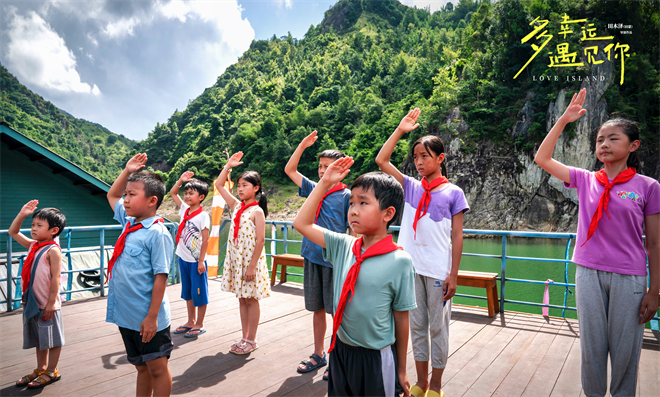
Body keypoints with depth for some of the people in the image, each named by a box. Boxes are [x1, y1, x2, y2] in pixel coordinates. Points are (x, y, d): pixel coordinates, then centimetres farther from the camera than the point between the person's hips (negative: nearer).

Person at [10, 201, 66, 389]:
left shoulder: (53, 250, -18)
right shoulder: (33, 245, 6)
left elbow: (56, 278, -20)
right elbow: (13, 232, 17)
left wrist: (51, 303, -21)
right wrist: (22, 214, 2)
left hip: (47, 305, -8)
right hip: (32, 302, 8)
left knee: (52, 339, 8)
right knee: (39, 338, 21)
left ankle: (52, 371, 22)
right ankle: (41, 369, 36)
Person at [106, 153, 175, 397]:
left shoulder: (157, 233, -19)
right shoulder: (128, 223, 5)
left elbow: (160, 277, -20)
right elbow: (111, 195, 23)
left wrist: (152, 317, -20)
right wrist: (127, 171, 12)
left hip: (148, 319, -8)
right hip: (126, 315, 8)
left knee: (157, 368, 10)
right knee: (141, 367, 22)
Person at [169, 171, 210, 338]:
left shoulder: (203, 216, -15)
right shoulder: (184, 209, 4)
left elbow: (205, 240, -15)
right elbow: (172, 193, 14)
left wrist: (201, 261, -15)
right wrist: (181, 180, -2)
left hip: (196, 261, -7)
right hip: (183, 259, 7)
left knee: (199, 293, 5)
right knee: (187, 292, 17)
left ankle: (200, 325, 17)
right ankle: (191, 321, 31)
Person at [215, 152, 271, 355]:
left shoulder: (257, 211, -12)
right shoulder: (236, 206, 8)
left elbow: (260, 241, -16)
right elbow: (219, 185, 13)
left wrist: (252, 266, -19)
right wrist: (228, 166, 6)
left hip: (250, 260, -7)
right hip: (235, 259, 7)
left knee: (251, 300, 4)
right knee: (242, 299, 14)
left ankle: (252, 340, 16)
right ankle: (245, 338, 25)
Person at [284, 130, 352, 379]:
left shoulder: (346, 196, -6)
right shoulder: (314, 190, 9)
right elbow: (289, 170, 15)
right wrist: (303, 145, 6)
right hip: (312, 258, 5)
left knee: (338, 313, 5)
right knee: (317, 309, 16)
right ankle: (318, 355, 31)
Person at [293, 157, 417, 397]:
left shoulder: (400, 262, -16)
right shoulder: (343, 246, -4)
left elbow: (401, 318, -8)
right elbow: (302, 224, 0)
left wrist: (401, 370, 1)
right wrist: (325, 183, -5)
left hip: (377, 358, -4)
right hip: (340, 350, 4)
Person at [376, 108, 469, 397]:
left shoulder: (453, 193, -2)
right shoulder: (411, 187, 7)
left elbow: (457, 236, -3)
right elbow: (381, 160, 2)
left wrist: (453, 275, -7)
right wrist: (400, 130, -1)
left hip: (438, 272, -3)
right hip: (411, 267, 4)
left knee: (438, 327, 8)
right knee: (416, 325, 13)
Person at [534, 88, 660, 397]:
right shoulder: (585, 180, 4)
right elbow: (541, 158, 3)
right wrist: (563, 120, -2)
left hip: (628, 277, -2)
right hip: (588, 273, 2)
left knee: (625, 350, 9)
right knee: (592, 347, 13)